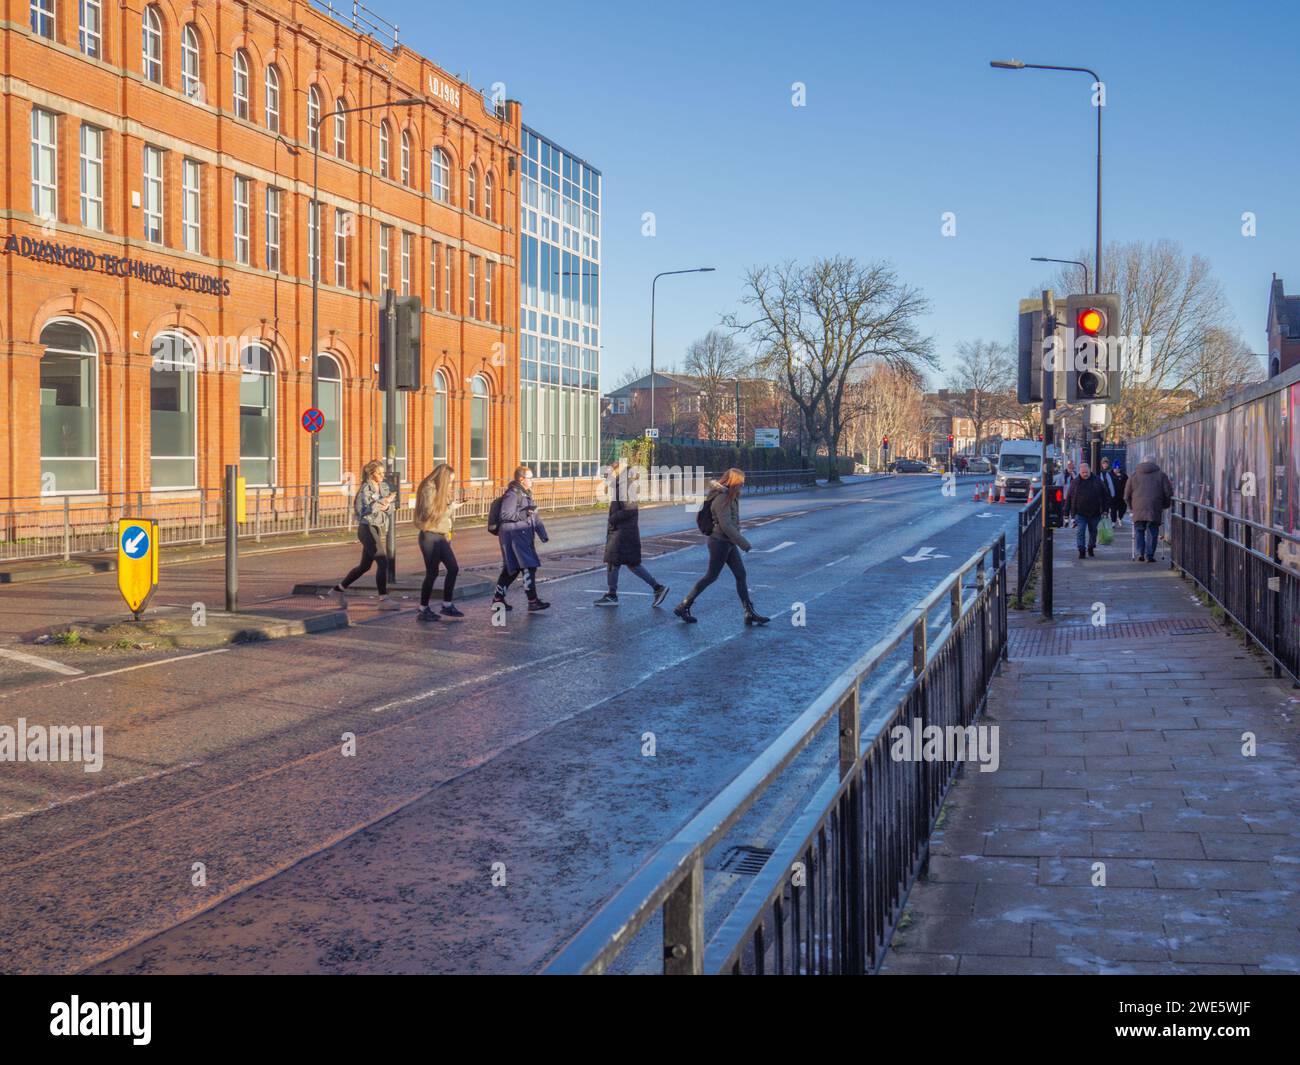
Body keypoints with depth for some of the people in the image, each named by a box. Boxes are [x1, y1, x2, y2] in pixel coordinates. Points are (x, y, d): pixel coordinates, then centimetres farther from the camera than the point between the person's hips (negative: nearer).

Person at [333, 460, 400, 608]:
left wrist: (386, 506, -13)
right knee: (383, 562, -18)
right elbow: (365, 510, -23)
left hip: (381, 529, 8)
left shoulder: (385, 487, 9)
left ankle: (339, 588, 33)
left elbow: (390, 509, 9)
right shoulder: (366, 489, -11)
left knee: (365, 565, 16)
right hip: (368, 529, -8)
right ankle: (383, 599, -17)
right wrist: (383, 501, -19)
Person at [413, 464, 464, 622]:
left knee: (453, 568, 6)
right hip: (430, 536, -9)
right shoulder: (428, 490, -13)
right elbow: (430, 513, -21)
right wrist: (450, 508, -15)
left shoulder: (440, 491, 13)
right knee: (432, 573, -4)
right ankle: (423, 609, 6)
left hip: (441, 536, 9)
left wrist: (451, 507, 2)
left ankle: (447, 605, 15)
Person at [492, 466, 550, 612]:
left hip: (523, 536, 10)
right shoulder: (512, 494, -13)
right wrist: (524, 513, -21)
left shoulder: (526, 494, 17)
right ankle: (533, 601, -9)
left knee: (511, 568, 14)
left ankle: (498, 598, 22)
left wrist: (543, 535, 17)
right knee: (528, 567, -11)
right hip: (514, 536, -10)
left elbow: (534, 517, 21)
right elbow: (505, 515, -20)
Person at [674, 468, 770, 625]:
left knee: (741, 575, 6)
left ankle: (750, 613, 9)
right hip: (720, 542, -10)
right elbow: (725, 525, -26)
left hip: (728, 543, 10)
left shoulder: (730, 497, 11)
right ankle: (683, 606, 10)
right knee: (711, 577, 0)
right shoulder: (722, 499, -20)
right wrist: (743, 542, -22)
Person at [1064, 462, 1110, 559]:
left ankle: (1091, 548, 32)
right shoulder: (1074, 482, 1)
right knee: (1080, 532, -9)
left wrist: (1105, 509, 1)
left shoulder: (1097, 481, 2)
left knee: (1093, 532, 14)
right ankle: (1081, 551, -5)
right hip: (1080, 514, -1)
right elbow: (1068, 498, 4)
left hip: (1094, 513, 1)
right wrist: (1066, 512, 2)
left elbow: (1105, 496, 7)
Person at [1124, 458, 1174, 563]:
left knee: (1139, 531, 10)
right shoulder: (1161, 474, 11)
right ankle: (1149, 555, 0)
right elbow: (1169, 493, 7)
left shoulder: (1134, 475, 14)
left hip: (1138, 510, 1)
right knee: (1152, 532, 4)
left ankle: (1139, 553, -2)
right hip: (1154, 510, -1)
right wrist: (1164, 506, 20)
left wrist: (1132, 507, 24)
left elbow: (1127, 496, 13)